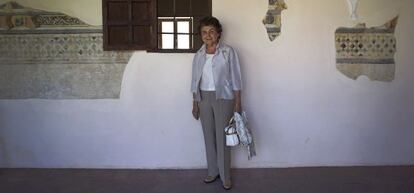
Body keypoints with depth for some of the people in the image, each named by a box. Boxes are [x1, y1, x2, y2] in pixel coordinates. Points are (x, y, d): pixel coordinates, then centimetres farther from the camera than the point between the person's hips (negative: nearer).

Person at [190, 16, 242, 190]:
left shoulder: (228, 52, -6)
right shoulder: (199, 55, 6)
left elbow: (235, 79, -6)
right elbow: (195, 81, 10)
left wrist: (238, 103, -8)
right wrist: (195, 104, 8)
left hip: (223, 98, -4)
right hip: (204, 98, 4)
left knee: (222, 137, -1)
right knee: (209, 136, 11)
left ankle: (225, 176, 12)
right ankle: (213, 171, 25)